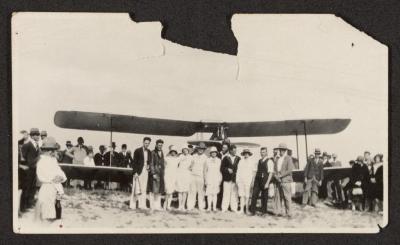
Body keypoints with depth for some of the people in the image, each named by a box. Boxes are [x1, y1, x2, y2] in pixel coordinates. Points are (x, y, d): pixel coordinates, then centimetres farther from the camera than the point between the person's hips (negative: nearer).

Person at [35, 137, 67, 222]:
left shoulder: (54, 161, 9)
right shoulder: (41, 161, -3)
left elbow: (59, 172, 7)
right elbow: (40, 176, -8)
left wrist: (61, 177, -11)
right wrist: (52, 179, -18)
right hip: (47, 187, -4)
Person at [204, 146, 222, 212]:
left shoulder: (219, 160, 6)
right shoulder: (207, 160, 6)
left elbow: (220, 170, 8)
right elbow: (205, 170, 10)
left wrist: (220, 179, 3)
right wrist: (205, 179, 5)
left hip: (216, 179, 0)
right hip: (209, 178, 0)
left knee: (215, 193, 0)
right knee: (209, 193, -5)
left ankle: (214, 207, 5)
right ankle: (209, 207, 0)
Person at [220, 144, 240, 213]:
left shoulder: (238, 158, 9)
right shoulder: (225, 158, 6)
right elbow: (222, 168, 3)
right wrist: (227, 170, -12)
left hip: (235, 179, 1)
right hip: (227, 179, -1)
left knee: (234, 194, 1)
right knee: (226, 193, -1)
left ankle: (234, 208, 7)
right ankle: (224, 208, 5)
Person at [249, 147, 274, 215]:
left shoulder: (269, 161, -6)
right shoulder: (259, 161, 15)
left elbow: (271, 173, -11)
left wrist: (267, 183, -17)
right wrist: (254, 181, 13)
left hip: (265, 181, -6)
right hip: (257, 180, 6)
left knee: (264, 197, 2)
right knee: (254, 195, 0)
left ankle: (263, 212, 13)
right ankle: (252, 211, 4)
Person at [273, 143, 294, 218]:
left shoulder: (288, 158, -2)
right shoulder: (278, 159, 15)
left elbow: (289, 170, -10)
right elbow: (275, 169, 15)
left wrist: (280, 175, -13)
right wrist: (276, 176, -5)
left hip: (285, 180, -5)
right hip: (278, 181, 5)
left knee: (287, 197, -5)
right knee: (278, 196, 3)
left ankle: (289, 213, -1)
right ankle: (278, 212, 9)